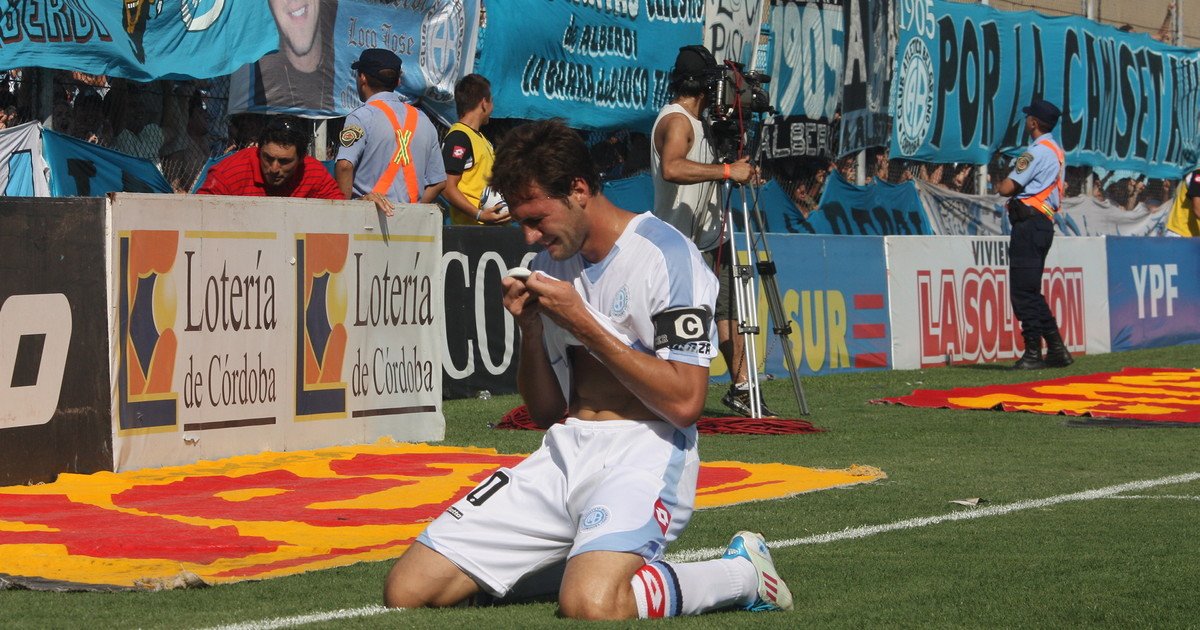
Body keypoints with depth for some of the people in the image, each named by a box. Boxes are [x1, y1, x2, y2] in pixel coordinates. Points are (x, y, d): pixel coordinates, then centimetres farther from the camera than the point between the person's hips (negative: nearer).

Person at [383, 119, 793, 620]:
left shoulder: (664, 254, -10)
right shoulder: (550, 263, 14)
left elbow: (684, 404, -18)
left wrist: (581, 322, -15)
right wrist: (530, 327, -2)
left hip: (644, 453, -7)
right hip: (564, 454, 7)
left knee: (590, 606, -36)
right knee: (406, 590, -7)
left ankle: (738, 575, -6)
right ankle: (587, 558, 11)